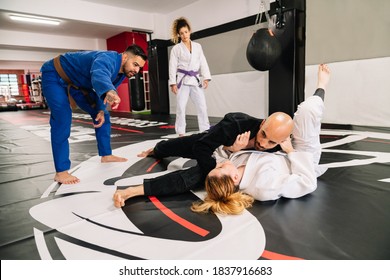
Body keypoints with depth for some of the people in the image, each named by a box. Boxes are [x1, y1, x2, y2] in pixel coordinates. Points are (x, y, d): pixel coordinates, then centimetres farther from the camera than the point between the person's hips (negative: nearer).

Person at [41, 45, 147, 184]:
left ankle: (106, 155, 19)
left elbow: (104, 90, 3)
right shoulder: (108, 59, -36)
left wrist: (101, 110, -13)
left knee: (102, 115, 6)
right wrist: (110, 92, -82)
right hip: (55, 76, -8)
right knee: (62, 120, -24)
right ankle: (61, 172, -19)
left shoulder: (122, 71, -8)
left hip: (77, 82, 9)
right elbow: (99, 76, -60)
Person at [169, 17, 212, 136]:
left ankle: (205, 130, 11)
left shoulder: (197, 46, 11)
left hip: (196, 80, 3)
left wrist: (206, 78, -2)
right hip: (183, 80, -3)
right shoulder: (176, 48, 2)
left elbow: (203, 62, 8)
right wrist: (173, 83, -9)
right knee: (181, 106, -2)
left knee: (202, 106, 2)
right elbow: (173, 66, -2)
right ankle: (181, 132, 7)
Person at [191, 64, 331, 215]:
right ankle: (320, 89, 21)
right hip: (300, 161, -5)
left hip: (281, 157, 5)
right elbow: (308, 183, -35)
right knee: (308, 109, -20)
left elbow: (218, 155, -8)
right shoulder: (264, 185, -48)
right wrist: (291, 151, -28)